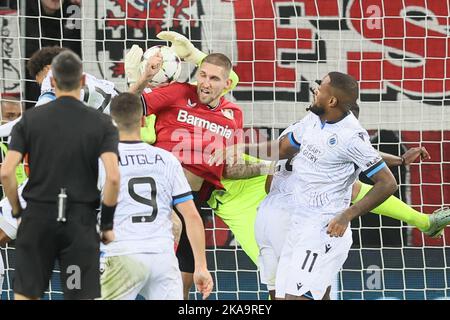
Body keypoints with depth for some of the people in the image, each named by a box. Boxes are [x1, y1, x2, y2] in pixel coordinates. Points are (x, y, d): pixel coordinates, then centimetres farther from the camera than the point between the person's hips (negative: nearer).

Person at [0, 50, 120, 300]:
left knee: (25, 295, 8)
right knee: (82, 296, 0)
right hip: (81, 220, -1)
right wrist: (107, 224, -1)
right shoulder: (101, 123, -1)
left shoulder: (30, 119, 2)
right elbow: (113, 177, -12)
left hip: (38, 216, 1)